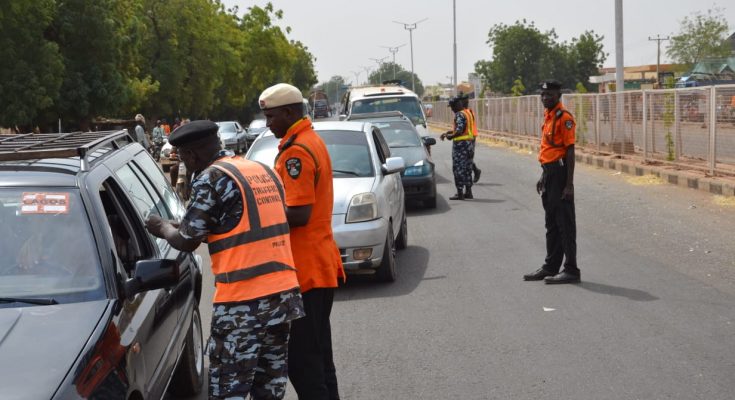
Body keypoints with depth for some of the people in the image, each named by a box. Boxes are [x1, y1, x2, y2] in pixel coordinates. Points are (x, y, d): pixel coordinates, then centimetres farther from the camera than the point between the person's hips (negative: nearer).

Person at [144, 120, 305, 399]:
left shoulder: (212, 178, -8)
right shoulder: (263, 171, 15)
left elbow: (186, 242, -4)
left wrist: (163, 228, 15)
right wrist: (203, 226, 25)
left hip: (243, 303, -7)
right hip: (284, 293, 8)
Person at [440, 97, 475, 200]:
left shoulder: (459, 115, -15)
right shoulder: (467, 113, 15)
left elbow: (459, 130, -25)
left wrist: (451, 136, -10)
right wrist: (448, 132, 19)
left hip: (460, 143, -9)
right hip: (468, 142, 9)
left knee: (458, 168, -4)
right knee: (467, 168, 13)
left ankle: (460, 193, -4)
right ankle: (468, 192, 18)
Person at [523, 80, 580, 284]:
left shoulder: (564, 118, -14)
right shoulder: (548, 116, 14)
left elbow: (570, 151, -17)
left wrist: (569, 184, -20)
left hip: (560, 173, -10)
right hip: (549, 172, 10)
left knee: (564, 223, -4)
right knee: (551, 223, 16)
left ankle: (571, 270, 3)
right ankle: (551, 266, 25)